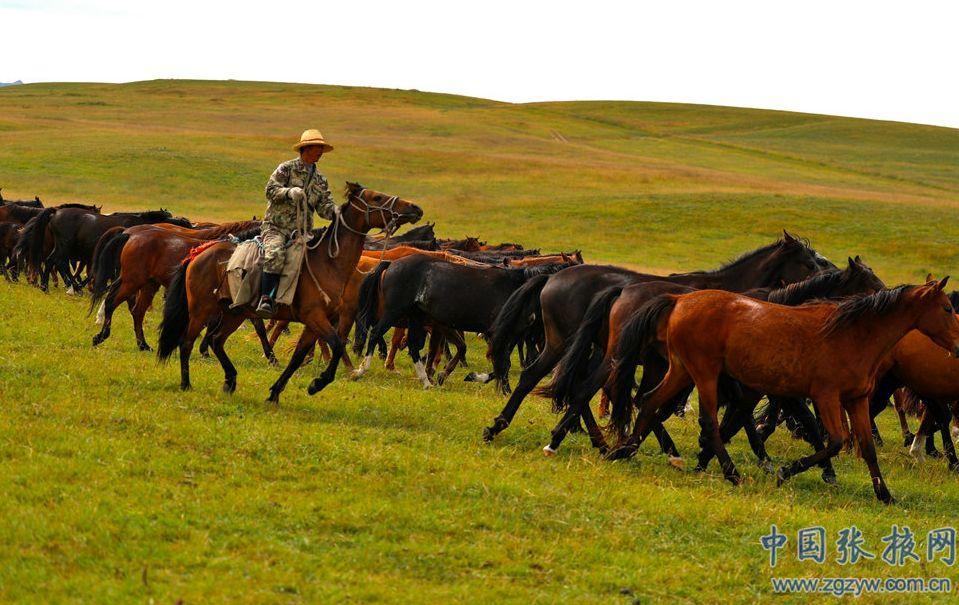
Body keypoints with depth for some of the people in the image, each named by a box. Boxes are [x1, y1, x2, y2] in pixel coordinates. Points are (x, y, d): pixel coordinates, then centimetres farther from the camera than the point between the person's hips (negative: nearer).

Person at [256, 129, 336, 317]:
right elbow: (270, 190, -6)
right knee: (275, 255, -32)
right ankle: (265, 300, -37)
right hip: (276, 227, -6)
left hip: (302, 231, 6)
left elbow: (325, 207, 10)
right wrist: (290, 192, -23)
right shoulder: (287, 168, 2)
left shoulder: (320, 180, 17)